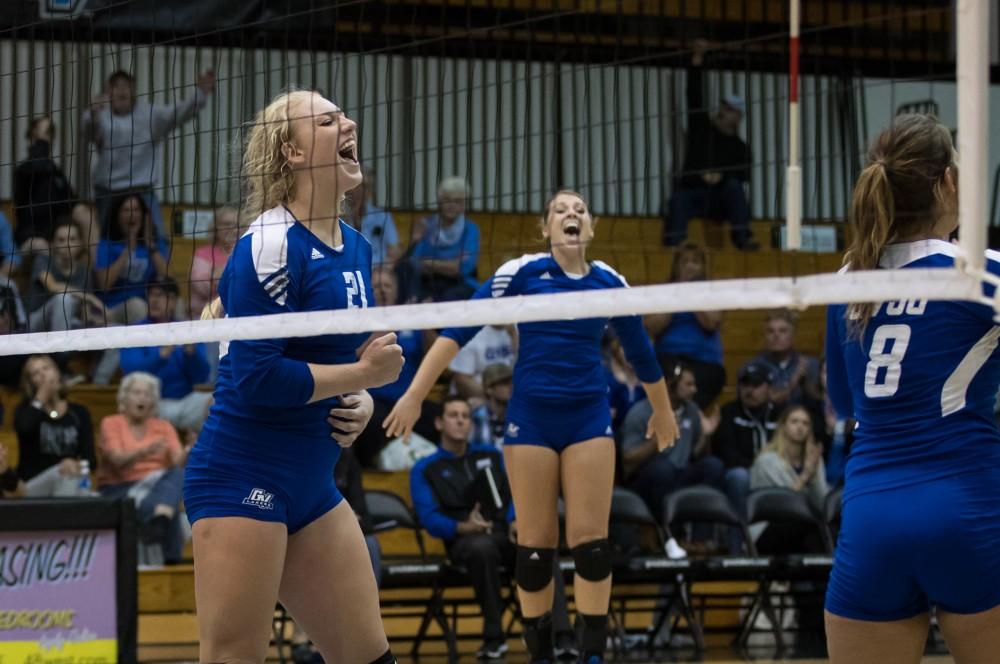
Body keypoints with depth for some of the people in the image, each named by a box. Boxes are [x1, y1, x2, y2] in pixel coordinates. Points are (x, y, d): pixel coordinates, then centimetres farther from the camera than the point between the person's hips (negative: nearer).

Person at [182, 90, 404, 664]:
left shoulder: (355, 247, 11)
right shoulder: (272, 244, -15)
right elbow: (254, 376, -20)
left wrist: (359, 403, 3)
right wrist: (363, 375, -13)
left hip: (312, 484, 9)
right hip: (245, 480, -9)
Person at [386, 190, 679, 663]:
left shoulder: (610, 283, 4)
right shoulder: (521, 273, -5)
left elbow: (640, 352, 19)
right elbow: (459, 330, -8)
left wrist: (662, 411, 30)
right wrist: (414, 395, -15)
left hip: (589, 416, 2)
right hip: (531, 416, -2)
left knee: (591, 540, -6)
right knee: (535, 544, 0)